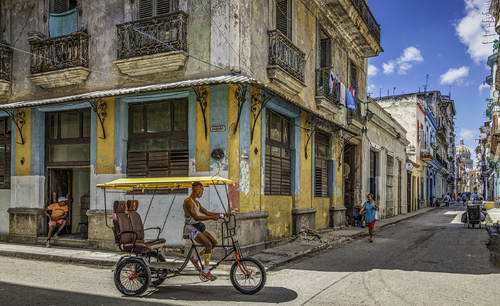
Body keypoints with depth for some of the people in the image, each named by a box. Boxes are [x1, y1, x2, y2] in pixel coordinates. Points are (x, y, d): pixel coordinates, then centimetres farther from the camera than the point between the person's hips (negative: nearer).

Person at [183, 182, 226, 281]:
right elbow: (196, 217, -25)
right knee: (208, 244, -20)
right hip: (191, 229, -9)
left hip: (198, 227, 9)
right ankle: (205, 271, -11)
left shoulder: (196, 202, 15)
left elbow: (207, 213, 17)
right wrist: (212, 217, -33)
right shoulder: (188, 202, -17)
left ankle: (195, 258, 18)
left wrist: (221, 215, 5)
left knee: (214, 243, 4)